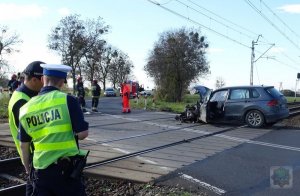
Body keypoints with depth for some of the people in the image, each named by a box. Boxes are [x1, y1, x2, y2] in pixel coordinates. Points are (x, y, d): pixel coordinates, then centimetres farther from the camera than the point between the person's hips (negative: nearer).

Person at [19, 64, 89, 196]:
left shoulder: (26, 108, 2)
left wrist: (28, 169, 23)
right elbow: (83, 133, -13)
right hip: (66, 168, -4)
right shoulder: (67, 100, -11)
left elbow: (24, 145, 9)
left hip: (41, 171, 4)